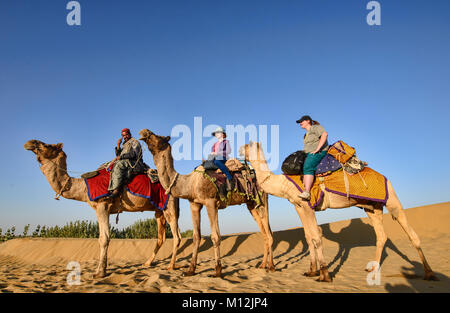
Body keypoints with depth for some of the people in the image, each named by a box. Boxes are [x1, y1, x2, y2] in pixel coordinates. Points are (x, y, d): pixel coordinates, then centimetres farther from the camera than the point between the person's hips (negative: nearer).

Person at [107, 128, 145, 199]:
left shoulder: (134, 142, 5)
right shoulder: (124, 145, 28)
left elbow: (133, 154, -11)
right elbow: (118, 155, 18)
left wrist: (121, 157, -13)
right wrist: (118, 145, 7)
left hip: (134, 163, -8)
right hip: (126, 163, 8)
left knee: (119, 165, -32)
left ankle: (116, 189, -40)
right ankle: (111, 189, -27)